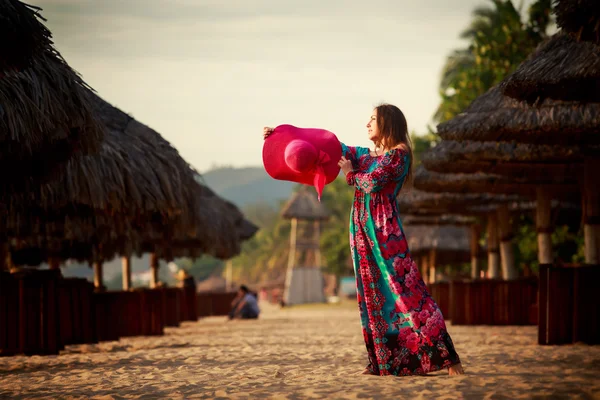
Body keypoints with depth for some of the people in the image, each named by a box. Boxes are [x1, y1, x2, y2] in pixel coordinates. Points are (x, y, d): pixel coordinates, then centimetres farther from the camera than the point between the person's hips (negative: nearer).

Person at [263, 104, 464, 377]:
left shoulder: (399, 154, -4)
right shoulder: (366, 155, 18)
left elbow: (371, 182, -15)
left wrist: (351, 174, 5)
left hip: (385, 230, -8)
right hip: (363, 229, 8)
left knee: (403, 289, -12)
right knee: (372, 293, 4)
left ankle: (444, 355, -13)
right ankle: (384, 361, 7)